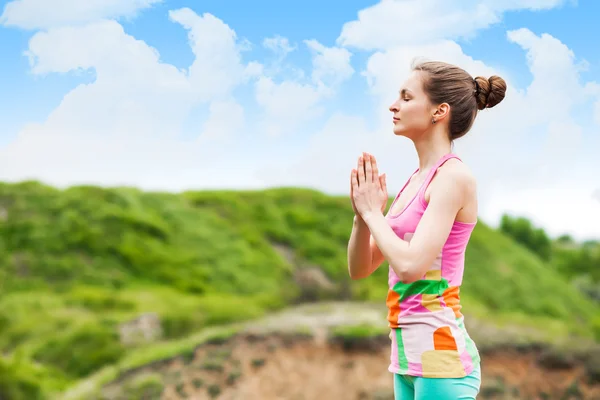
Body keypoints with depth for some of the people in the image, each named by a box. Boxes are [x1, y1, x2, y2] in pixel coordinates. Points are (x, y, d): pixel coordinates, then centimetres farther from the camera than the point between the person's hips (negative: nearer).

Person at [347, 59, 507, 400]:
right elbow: (360, 269, 14)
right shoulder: (418, 180, 13)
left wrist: (372, 212, -8)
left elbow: (410, 265, -23)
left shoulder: (453, 176, -12)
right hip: (409, 357, 8)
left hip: (441, 355, -8)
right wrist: (362, 214, -4)